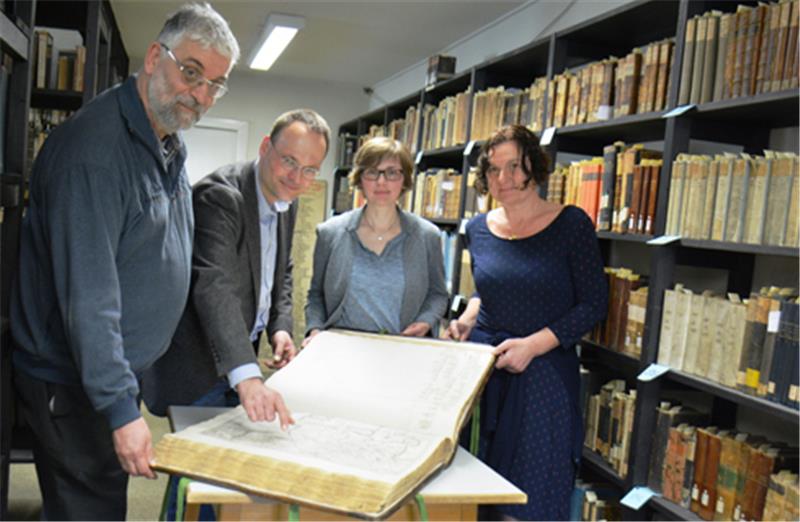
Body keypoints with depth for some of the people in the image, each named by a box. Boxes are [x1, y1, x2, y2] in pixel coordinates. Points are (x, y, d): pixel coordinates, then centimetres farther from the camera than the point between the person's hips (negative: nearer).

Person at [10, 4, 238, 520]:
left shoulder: (170, 148, 7)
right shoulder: (95, 147, -24)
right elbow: (87, 295, -28)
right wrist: (121, 408, -29)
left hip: (120, 372, 9)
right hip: (72, 385, -9)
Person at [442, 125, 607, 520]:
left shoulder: (571, 224, -8)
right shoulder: (478, 229, 6)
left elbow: (593, 304, -7)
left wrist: (534, 344, -18)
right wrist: (467, 319, 1)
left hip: (544, 373, -4)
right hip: (483, 367, 4)